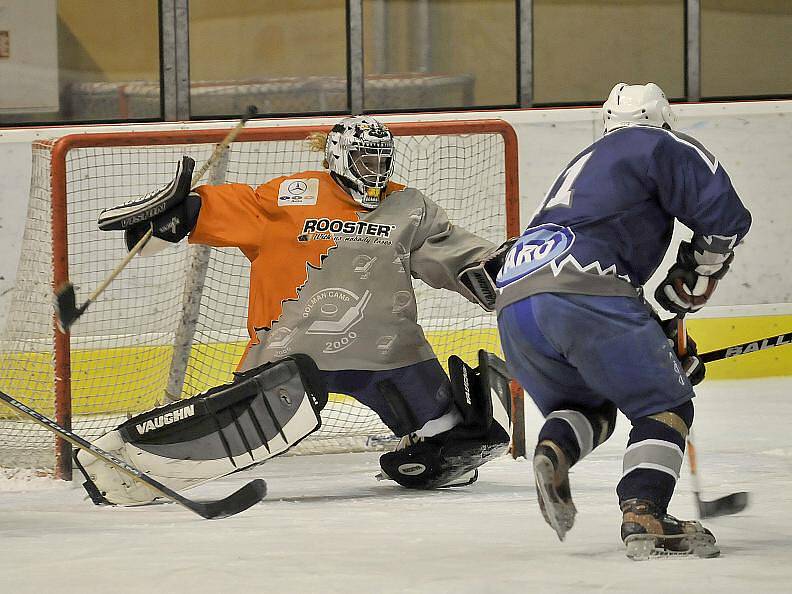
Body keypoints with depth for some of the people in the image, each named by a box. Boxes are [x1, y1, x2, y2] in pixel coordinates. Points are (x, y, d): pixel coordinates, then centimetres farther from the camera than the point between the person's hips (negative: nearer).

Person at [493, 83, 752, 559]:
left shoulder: (584, 165, 38)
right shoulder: (658, 145, 15)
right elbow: (725, 215, 2)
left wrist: (667, 345, 41)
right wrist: (691, 284, 16)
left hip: (514, 299, 7)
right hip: (580, 288, -7)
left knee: (588, 407, 26)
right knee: (665, 406, 4)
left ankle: (553, 452, -6)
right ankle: (644, 516, -16)